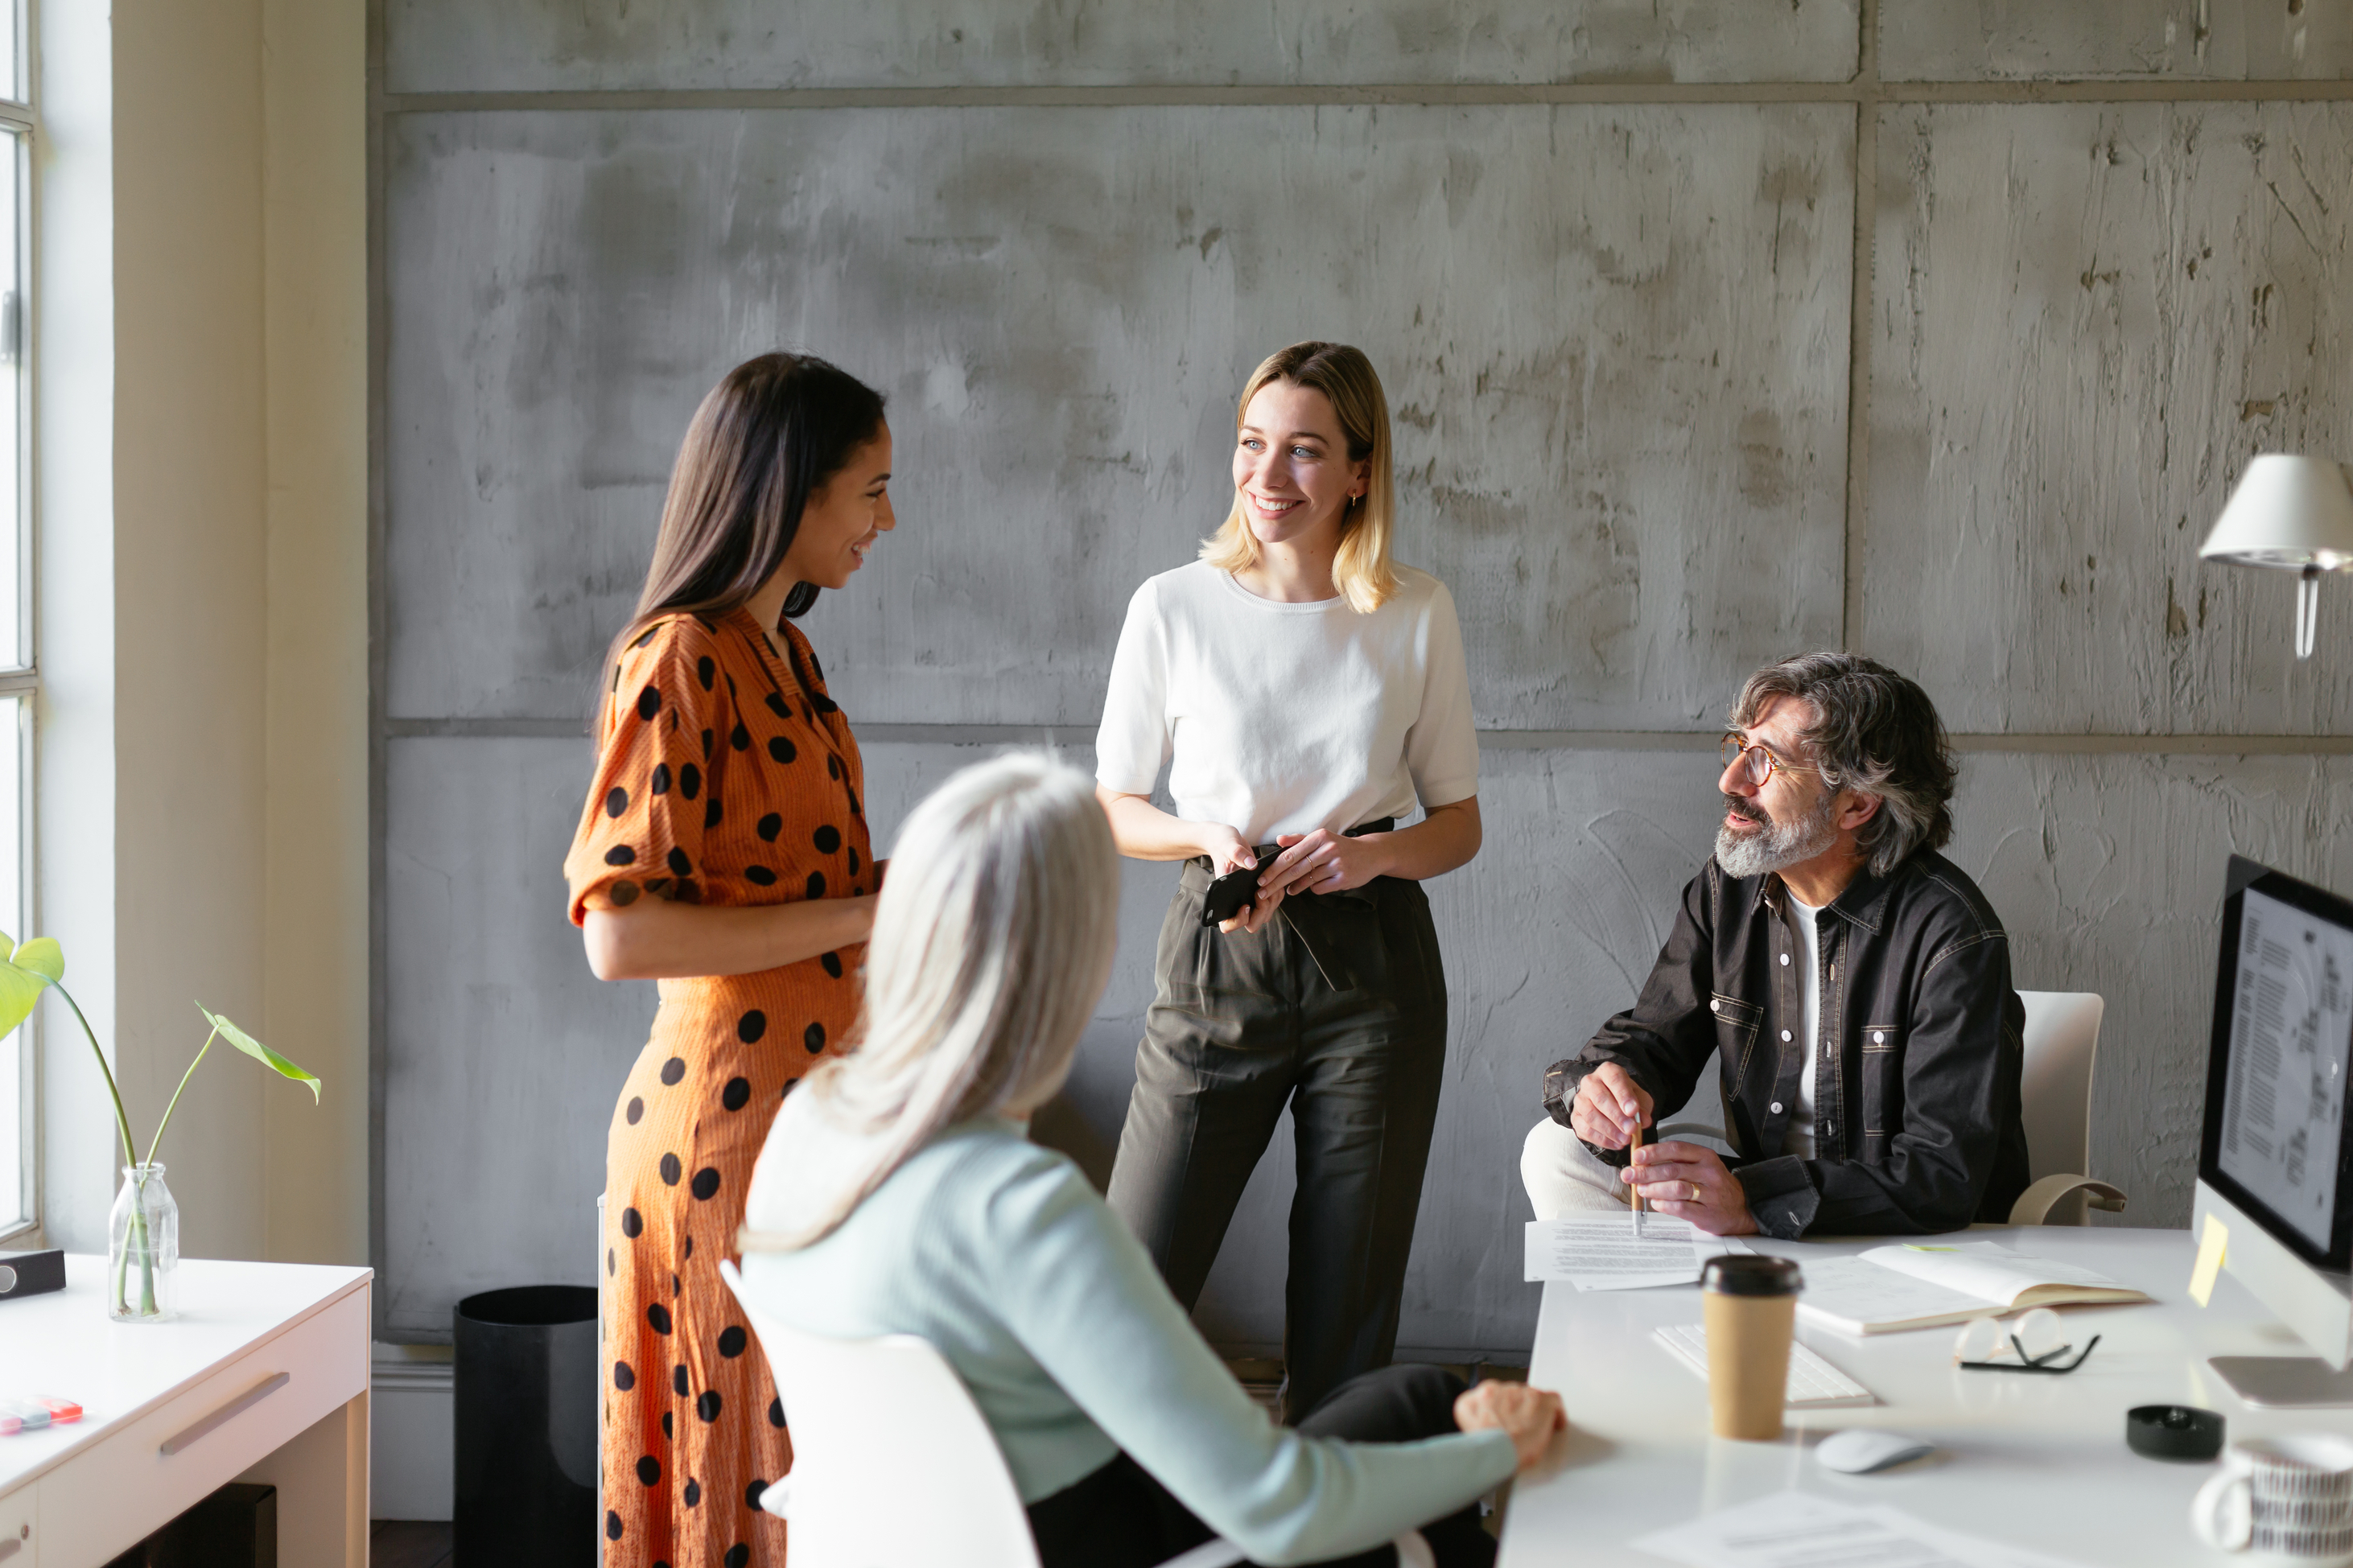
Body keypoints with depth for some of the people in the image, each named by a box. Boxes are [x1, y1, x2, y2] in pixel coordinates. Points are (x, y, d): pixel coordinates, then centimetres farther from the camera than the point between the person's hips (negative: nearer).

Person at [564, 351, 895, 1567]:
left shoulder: (785, 658, 15)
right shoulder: (678, 661, -14)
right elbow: (619, 934, -23)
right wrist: (860, 917, -18)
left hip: (818, 1096, 9)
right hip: (733, 1116, -9)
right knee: (752, 1454, -1)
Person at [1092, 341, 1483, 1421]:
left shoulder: (1417, 615, 2)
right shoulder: (1174, 607, -1)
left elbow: (1460, 824, 10)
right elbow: (1111, 807, 9)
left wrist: (1377, 851, -11)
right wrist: (1208, 836, -11)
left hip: (1374, 965, 1)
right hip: (1219, 960, -1)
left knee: (1349, 1312, 7)